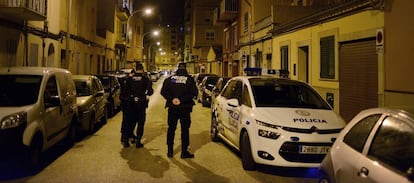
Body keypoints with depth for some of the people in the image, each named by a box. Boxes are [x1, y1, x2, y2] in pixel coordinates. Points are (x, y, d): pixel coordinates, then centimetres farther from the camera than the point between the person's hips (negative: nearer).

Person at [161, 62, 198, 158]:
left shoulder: (169, 79, 3)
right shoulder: (189, 79, -4)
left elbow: (163, 91, -5)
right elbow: (193, 93, -15)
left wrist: (172, 99, -10)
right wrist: (182, 100, -16)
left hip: (172, 108, 2)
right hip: (185, 108, -2)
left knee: (171, 129, 12)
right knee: (185, 130, 5)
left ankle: (170, 151, 16)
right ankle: (184, 152, 8)